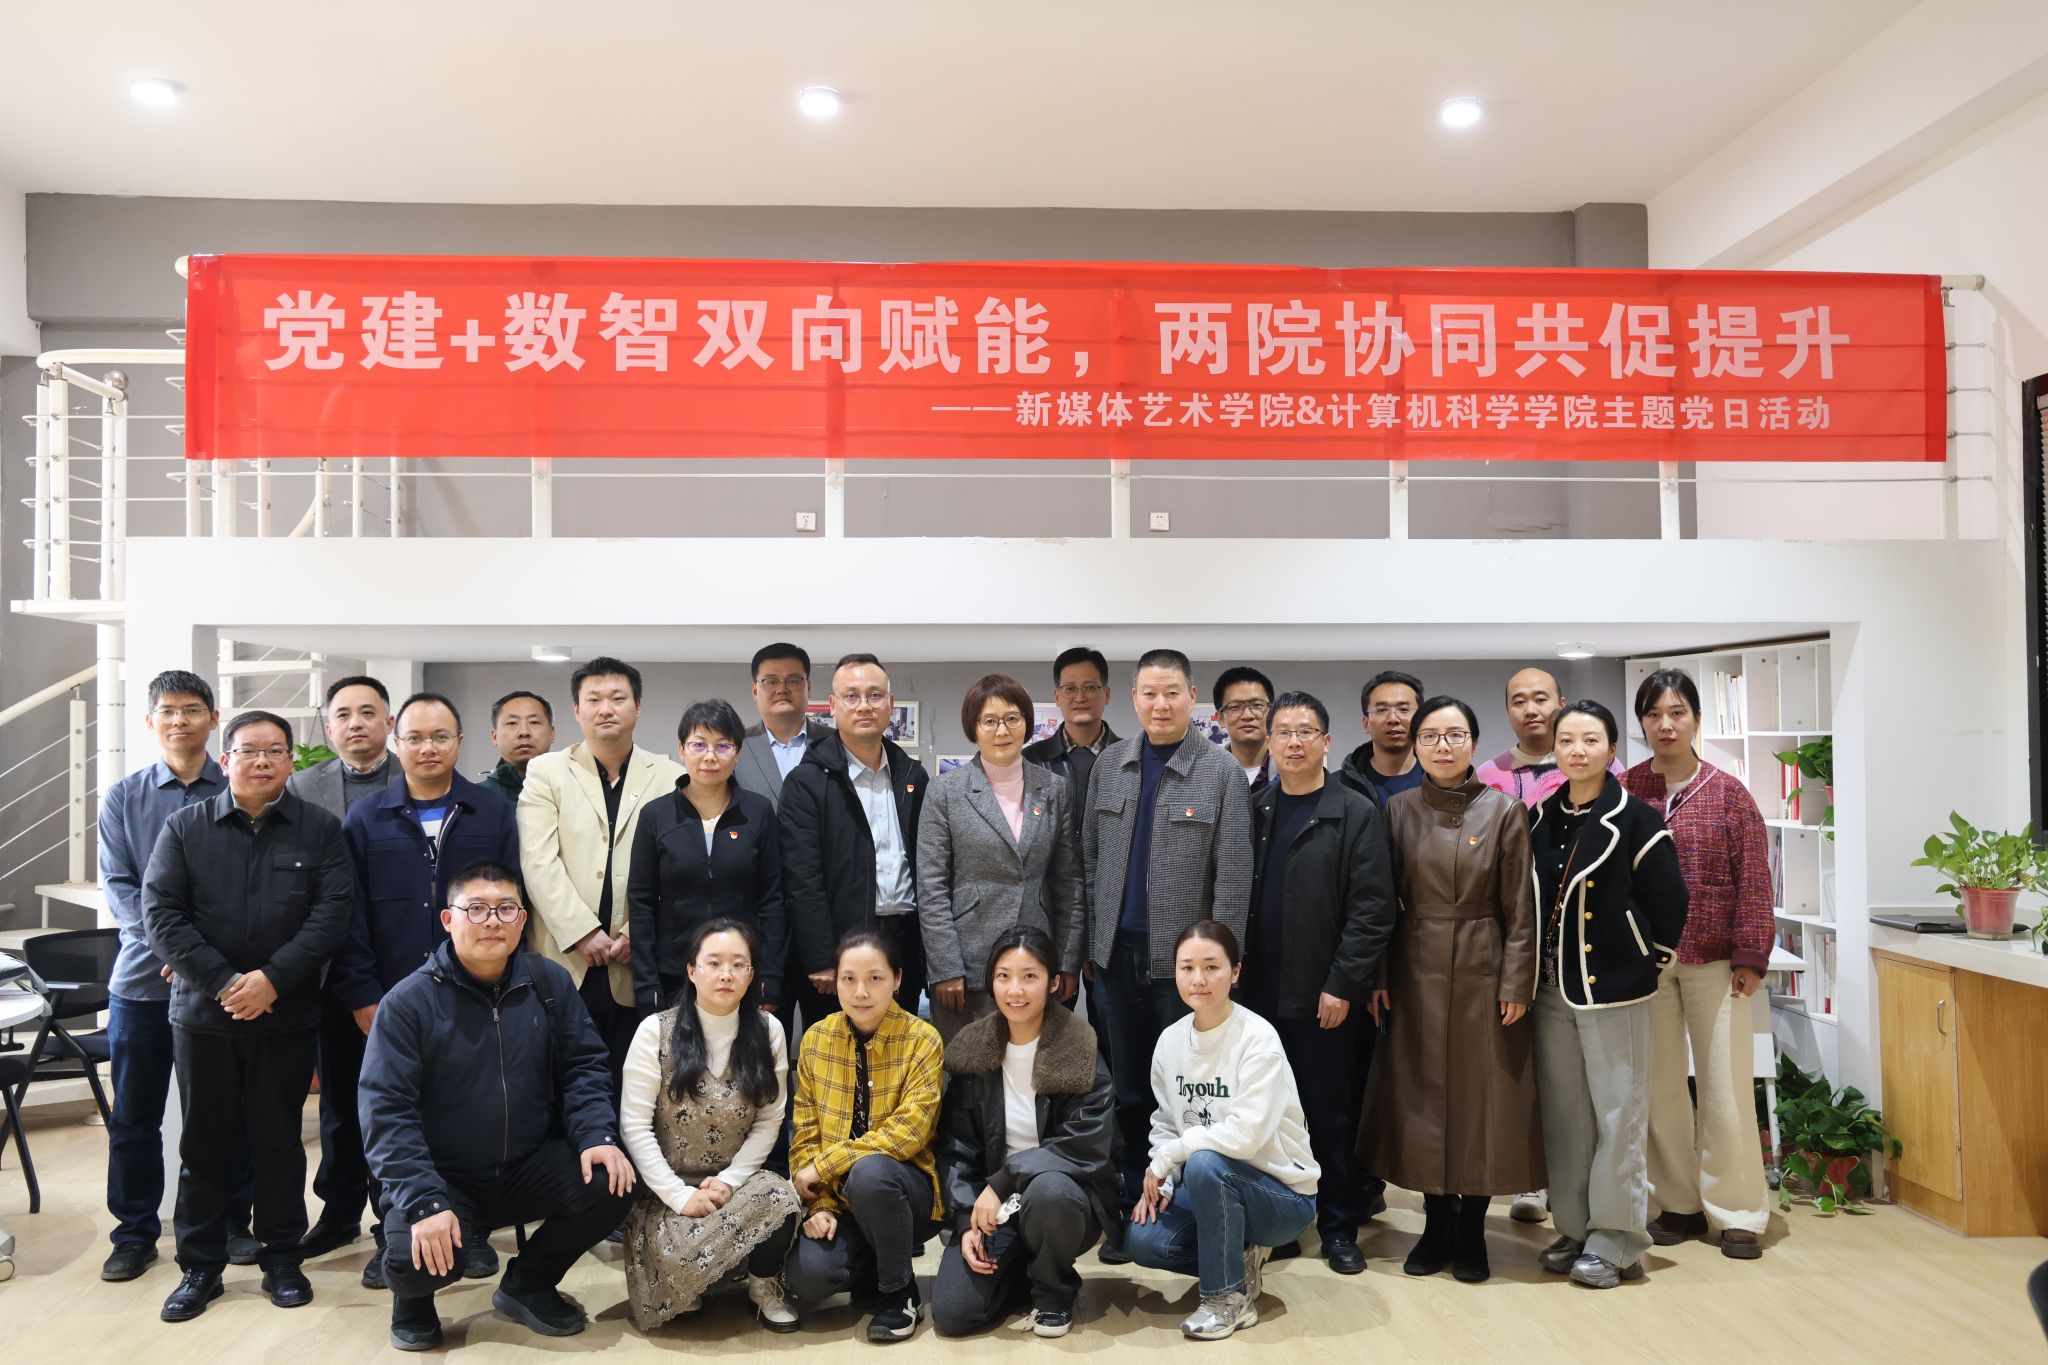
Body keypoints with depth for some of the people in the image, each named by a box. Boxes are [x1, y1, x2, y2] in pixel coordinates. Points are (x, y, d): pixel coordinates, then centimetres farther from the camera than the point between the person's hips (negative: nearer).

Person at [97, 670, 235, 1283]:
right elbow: (118, 885, -1)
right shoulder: (123, 798, 6)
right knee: (133, 1115, 8)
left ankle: (232, 1225, 21)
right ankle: (135, 1232, 23)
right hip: (142, 977, 1)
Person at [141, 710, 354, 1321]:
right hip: (203, 1013, 1)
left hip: (288, 1015, -1)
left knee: (279, 1140, 9)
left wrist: (272, 978, -16)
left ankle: (282, 1260, 22)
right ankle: (200, 1267, 22)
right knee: (205, 1143, 9)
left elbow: (331, 914, -6)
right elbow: (161, 912, -4)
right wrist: (221, 982, -13)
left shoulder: (319, 829, 1)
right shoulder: (185, 826, 4)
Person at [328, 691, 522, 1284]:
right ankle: (392, 1237, 22)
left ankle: (471, 1231, 22)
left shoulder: (494, 816, 4)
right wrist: (361, 995, -4)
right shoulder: (366, 819, 5)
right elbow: (351, 915, 2)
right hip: (389, 1002, 1)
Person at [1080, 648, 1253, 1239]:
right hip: (1118, 953, 4)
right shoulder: (1109, 763, 6)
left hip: (1184, 959, -4)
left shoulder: (1221, 771, -7)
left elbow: (1234, 874, -9)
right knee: (1128, 1090, 13)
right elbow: (1090, 857, 9)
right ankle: (1131, 1206, 26)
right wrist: (1089, 943, 6)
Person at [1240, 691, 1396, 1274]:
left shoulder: (1356, 815, -4)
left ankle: (1341, 1224, 20)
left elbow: (1372, 908, -9)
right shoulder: (1254, 811, 9)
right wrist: (1235, 972, 4)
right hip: (1261, 992, 4)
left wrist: (1343, 984, -13)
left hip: (1326, 996, -4)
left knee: (1331, 1113, 5)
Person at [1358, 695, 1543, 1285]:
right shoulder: (1398, 812, 4)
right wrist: (1379, 976, -1)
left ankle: (1471, 1231, 18)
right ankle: (1437, 1224, 21)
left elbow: (1520, 909, -3)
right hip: (1416, 972, 2)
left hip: (1482, 971, -2)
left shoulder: (1504, 812, -3)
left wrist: (1515, 983, -8)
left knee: (1480, 1093, 3)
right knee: (1422, 1095, 7)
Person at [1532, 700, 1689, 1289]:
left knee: (1618, 1113, 1)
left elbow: (1669, 900, -6)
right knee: (1564, 1114, 11)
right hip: (1552, 988, 5)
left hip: (1613, 989, -5)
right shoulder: (1540, 820, 8)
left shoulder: (1635, 820, -8)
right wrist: (1531, 973, 10)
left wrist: (1650, 960, -1)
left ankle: (1616, 1241, 13)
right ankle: (1574, 1229, 24)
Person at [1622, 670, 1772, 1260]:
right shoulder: (1623, 790, 2)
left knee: (1726, 1087, 1)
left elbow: (1754, 881, -2)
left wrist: (1751, 957, -6)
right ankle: (1679, 1204, 23)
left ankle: (1736, 1213, 15)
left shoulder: (1728, 793, -1)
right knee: (1659, 1087, 9)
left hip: (1714, 961, -2)